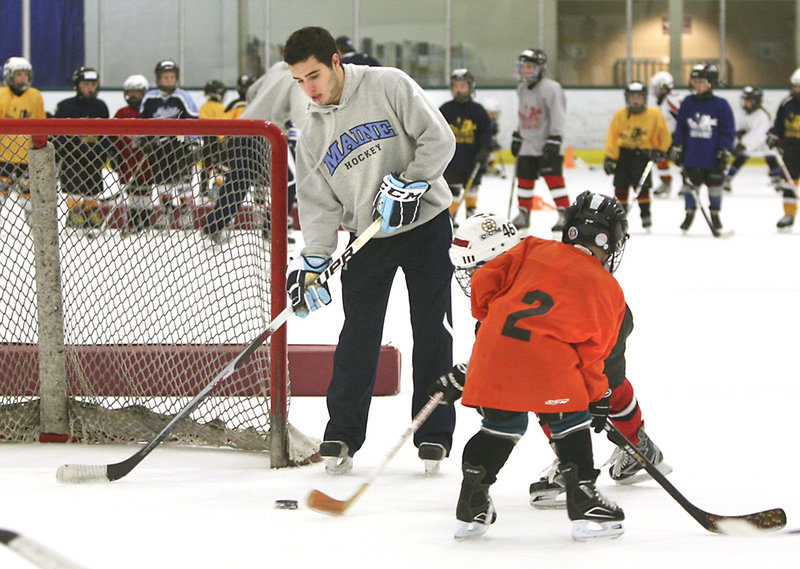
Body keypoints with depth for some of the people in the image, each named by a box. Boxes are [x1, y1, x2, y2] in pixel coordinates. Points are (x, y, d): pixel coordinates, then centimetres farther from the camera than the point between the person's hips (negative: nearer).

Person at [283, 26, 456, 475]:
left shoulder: (388, 86, -10)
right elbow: (318, 202, 2)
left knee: (433, 331, -1)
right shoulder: (313, 134, 4)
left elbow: (438, 138, -13)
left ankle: (434, 436, 7)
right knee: (359, 335, -1)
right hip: (367, 238, 3)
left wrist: (410, 184, -22)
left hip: (426, 222, -3)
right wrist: (314, 261, -10)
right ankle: (343, 435, 8)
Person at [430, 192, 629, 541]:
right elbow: (593, 352, 15)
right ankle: (583, 503, 10)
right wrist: (598, 397, 27)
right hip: (548, 355, -3)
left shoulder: (534, 250, 21)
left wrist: (491, 318, 30)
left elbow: (485, 279, 15)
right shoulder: (608, 290, 16)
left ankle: (471, 506, 19)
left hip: (495, 344, 3)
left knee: (501, 424, 19)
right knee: (570, 421, 14)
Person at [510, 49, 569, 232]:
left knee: (553, 178, -12)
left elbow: (558, 115, -17)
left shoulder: (549, 88, -13)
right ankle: (524, 214, 21)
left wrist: (554, 139, -22)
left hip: (546, 146, -8)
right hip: (528, 145, 8)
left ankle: (565, 214, -10)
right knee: (524, 178, 10)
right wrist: (517, 137, 24)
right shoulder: (522, 89, 14)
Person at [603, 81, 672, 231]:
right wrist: (609, 158, -9)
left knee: (641, 185, -10)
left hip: (643, 153, -2)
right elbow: (612, 137, -4)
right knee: (621, 186, 2)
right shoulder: (620, 115, -6)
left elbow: (664, 135, 4)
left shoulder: (654, 115, -6)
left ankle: (646, 214, 3)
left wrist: (661, 151, -4)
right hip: (623, 152, 2)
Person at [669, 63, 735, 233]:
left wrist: (725, 152, -6)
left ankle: (715, 214, 23)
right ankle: (690, 213, 23)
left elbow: (728, 130, -1)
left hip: (713, 157, -2)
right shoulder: (688, 103, 2)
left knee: (715, 185, 7)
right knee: (690, 184, 6)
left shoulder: (720, 105, -5)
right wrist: (677, 147, 4)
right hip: (691, 157, 2)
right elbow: (680, 127, 9)